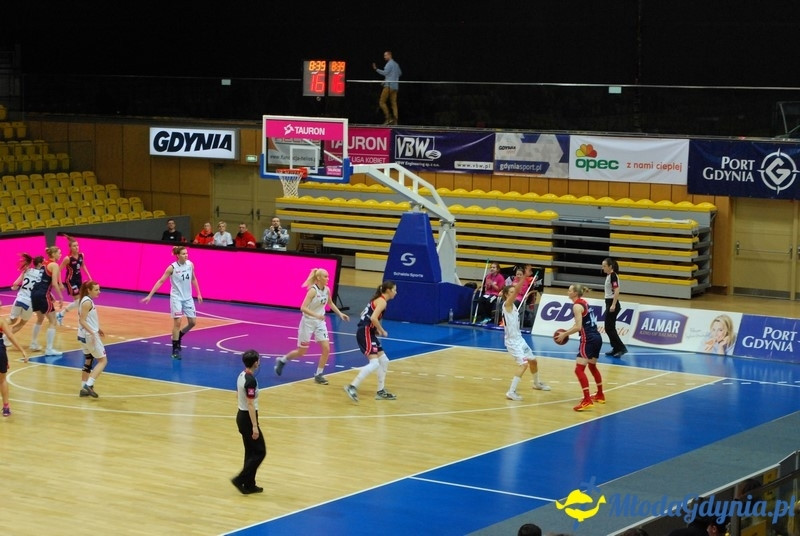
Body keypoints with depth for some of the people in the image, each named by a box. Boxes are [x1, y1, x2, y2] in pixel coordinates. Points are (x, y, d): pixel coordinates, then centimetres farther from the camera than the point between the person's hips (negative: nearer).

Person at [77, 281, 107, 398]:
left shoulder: (86, 300, 11)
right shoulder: (87, 302, -17)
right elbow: (82, 320, -23)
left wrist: (97, 329, 25)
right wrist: (92, 332, -33)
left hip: (84, 336, 10)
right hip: (90, 336, -10)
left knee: (88, 362, 15)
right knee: (103, 360, -4)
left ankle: (84, 388, 17)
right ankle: (88, 385, -12)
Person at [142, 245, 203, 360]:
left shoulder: (190, 264, -2)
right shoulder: (172, 268, -15)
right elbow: (161, 281, -11)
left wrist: (198, 293, 13)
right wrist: (150, 295, -14)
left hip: (188, 298, 5)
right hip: (176, 298, -5)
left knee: (192, 322, 4)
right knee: (177, 322, -11)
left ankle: (179, 336, 31)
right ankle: (175, 349, -4)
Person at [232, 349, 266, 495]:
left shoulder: (241, 376, 6)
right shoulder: (251, 380, -22)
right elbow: (250, 404, -24)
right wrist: (255, 426, -23)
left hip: (241, 416, 9)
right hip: (248, 418, -9)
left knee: (251, 452, 15)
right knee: (260, 452, -2)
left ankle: (249, 484, 18)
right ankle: (240, 479, -3)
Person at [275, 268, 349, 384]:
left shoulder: (327, 290, -1)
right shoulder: (313, 290, -22)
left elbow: (330, 303, 19)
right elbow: (303, 308, -28)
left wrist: (340, 314, 12)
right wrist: (316, 315, -40)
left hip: (320, 322, 6)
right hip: (308, 322, -6)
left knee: (326, 349, -8)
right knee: (301, 352, 6)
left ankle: (318, 375, 5)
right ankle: (282, 360, 32)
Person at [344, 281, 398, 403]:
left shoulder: (377, 300, 18)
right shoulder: (382, 301, -11)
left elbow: (365, 314, 25)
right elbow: (373, 318, -24)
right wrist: (382, 331, -10)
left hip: (368, 333, 10)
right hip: (365, 333, -10)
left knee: (384, 361, 14)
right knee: (374, 363, -19)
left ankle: (381, 391, 19)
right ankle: (352, 387, -24)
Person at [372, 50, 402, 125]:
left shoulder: (389, 64, -9)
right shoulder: (396, 64, 18)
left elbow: (385, 73, -19)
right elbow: (400, 73, 27)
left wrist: (376, 69, -17)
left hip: (389, 86, -8)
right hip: (395, 86, 8)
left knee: (382, 102, -4)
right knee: (394, 103, 4)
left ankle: (388, 117, -13)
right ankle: (395, 120, -4)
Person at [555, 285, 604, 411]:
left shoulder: (577, 306, -12)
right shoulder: (584, 302, 15)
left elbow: (578, 327, -19)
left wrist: (564, 334, -9)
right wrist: (567, 332, 16)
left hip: (588, 339, -10)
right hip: (597, 338, 10)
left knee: (579, 369, -12)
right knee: (592, 366, 27)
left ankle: (587, 401, -20)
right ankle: (600, 395, 40)